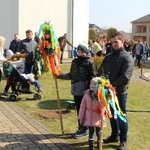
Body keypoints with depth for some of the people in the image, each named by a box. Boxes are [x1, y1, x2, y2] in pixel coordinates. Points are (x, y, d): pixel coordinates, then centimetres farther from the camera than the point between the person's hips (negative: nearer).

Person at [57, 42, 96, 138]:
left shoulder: (89, 62, -7)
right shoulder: (75, 61, 11)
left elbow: (92, 77, -11)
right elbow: (71, 75, 18)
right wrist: (60, 76, 9)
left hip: (84, 91, -6)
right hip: (76, 90, 6)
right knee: (78, 109, 14)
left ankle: (84, 129, 13)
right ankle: (80, 128, 26)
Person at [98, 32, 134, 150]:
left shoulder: (127, 58, -9)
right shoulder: (108, 57, 11)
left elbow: (125, 77, -19)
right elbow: (101, 71, 9)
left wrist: (111, 84, -19)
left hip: (120, 92, -6)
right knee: (111, 114, 17)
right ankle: (115, 135, 36)